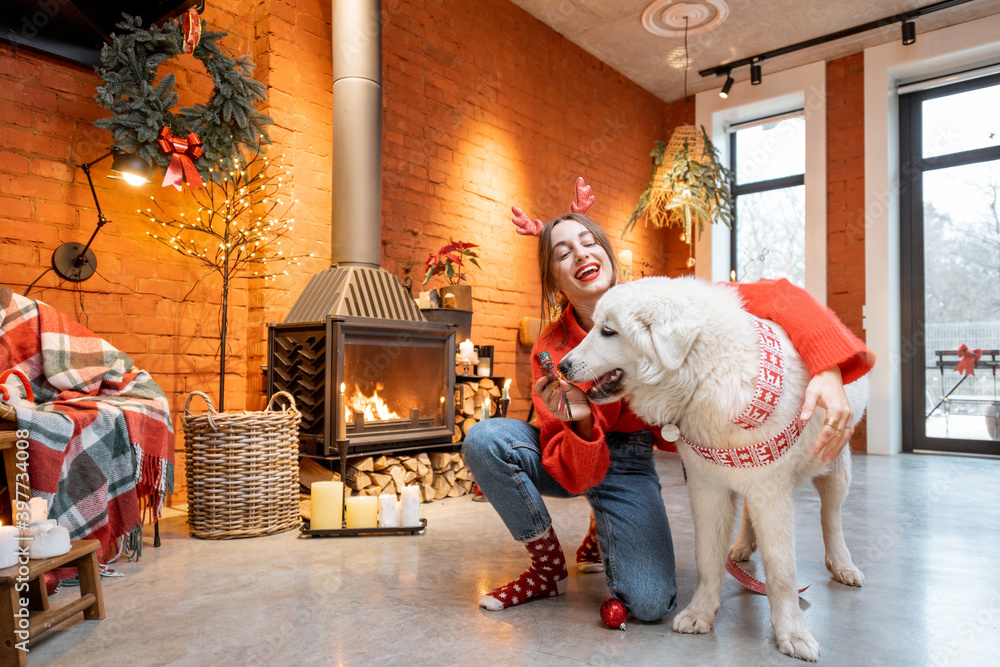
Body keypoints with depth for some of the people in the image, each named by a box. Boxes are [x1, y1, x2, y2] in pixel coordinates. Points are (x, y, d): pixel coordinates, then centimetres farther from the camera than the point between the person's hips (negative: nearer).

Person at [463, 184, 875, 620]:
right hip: (572, 461, 1)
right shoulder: (550, 352, -17)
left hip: (628, 462, 0)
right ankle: (549, 567, -5)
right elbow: (576, 475, -19)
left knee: (650, 603, -21)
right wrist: (581, 421, -40)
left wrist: (828, 370, -38)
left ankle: (608, 523, 14)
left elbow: (776, 297, -23)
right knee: (484, 438, -29)